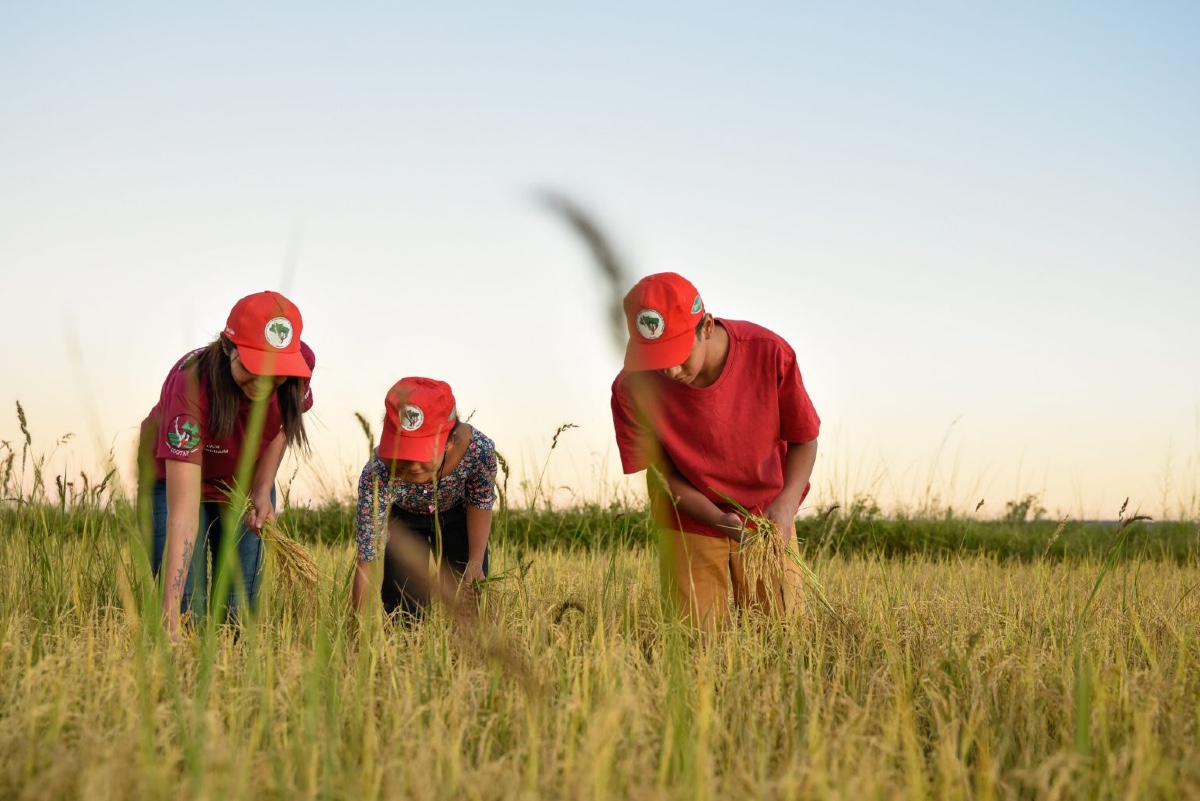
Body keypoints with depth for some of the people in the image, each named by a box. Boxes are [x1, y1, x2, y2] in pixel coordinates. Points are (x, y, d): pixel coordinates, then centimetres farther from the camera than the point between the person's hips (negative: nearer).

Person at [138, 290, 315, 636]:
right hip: (175, 478, -3)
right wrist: (170, 612, -51)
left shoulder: (301, 363, -28)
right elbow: (183, 513, -46)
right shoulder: (190, 384, -41)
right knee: (188, 610, -12)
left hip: (246, 482, 4)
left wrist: (263, 491, -15)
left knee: (238, 608, 0)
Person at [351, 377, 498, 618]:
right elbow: (366, 561, -37)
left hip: (457, 513, 1)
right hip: (403, 519, -1)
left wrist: (475, 561, -15)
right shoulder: (377, 475, -43)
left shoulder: (479, 448, -40)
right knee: (403, 608, -9)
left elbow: (481, 503, -15)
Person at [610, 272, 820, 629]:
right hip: (691, 523, 0)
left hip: (767, 517, 1)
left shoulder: (770, 353, -23)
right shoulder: (633, 389, -23)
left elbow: (804, 439, -9)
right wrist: (720, 520, -28)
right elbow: (663, 474, -11)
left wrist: (786, 504, -27)